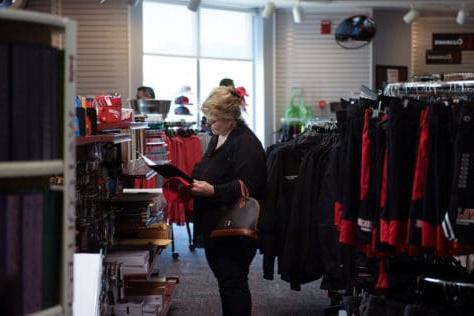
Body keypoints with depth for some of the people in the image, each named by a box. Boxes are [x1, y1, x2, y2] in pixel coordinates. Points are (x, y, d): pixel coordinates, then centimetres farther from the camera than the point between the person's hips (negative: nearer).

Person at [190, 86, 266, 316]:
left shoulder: (247, 144, -17)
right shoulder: (218, 138, 13)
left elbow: (246, 187, -23)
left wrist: (212, 190, -29)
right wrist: (193, 181, 9)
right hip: (215, 224, 9)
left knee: (232, 280, -3)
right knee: (223, 278, 15)